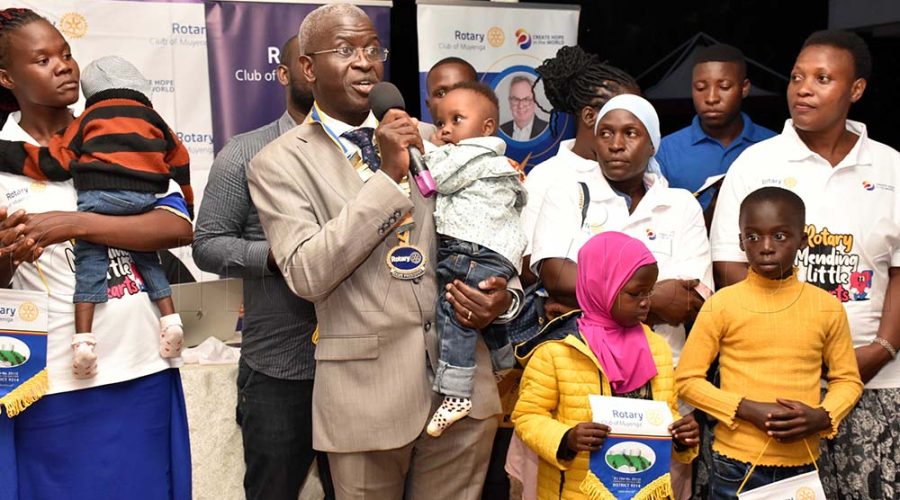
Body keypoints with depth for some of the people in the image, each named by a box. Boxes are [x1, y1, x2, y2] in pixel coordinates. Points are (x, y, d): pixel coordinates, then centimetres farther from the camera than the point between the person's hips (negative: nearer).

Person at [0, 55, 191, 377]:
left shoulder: (89, 117, 14)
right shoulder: (152, 117, 22)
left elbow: (57, 161, 5)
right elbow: (180, 160, 24)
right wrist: (187, 205, 35)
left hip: (98, 195, -2)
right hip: (146, 199, 3)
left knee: (90, 262, 1)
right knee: (147, 259, 19)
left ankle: (83, 341, -9)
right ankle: (170, 319, 6)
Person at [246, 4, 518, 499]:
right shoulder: (278, 162, -3)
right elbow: (306, 274, -16)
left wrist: (500, 295, -7)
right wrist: (387, 176, -19)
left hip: (461, 374, 4)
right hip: (367, 390, -3)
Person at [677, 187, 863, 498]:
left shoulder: (827, 307, -1)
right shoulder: (722, 303, -7)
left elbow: (847, 379, 9)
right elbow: (687, 379, -5)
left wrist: (821, 417, -10)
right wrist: (749, 410, -15)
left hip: (802, 465, 2)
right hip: (736, 464, -2)